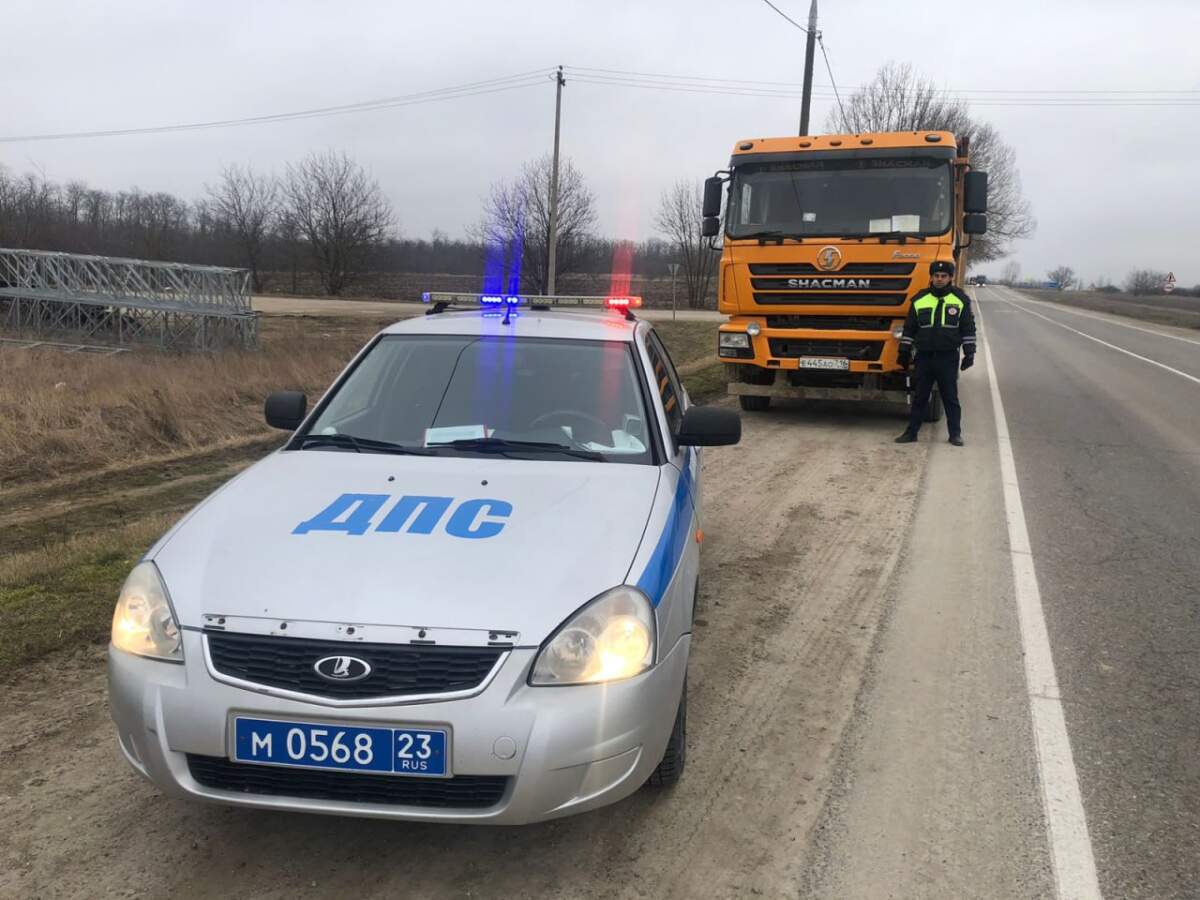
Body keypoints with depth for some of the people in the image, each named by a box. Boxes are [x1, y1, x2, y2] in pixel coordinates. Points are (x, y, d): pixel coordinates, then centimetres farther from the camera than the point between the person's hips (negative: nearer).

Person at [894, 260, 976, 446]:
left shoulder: (961, 300, 3)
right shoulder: (920, 300, 6)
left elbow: (968, 329, 5)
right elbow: (909, 328, 11)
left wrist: (969, 353, 0)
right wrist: (904, 351, 9)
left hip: (948, 357, -1)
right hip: (924, 356, 2)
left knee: (950, 397, 3)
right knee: (919, 397, 6)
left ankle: (955, 434, 11)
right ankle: (911, 432, 12)